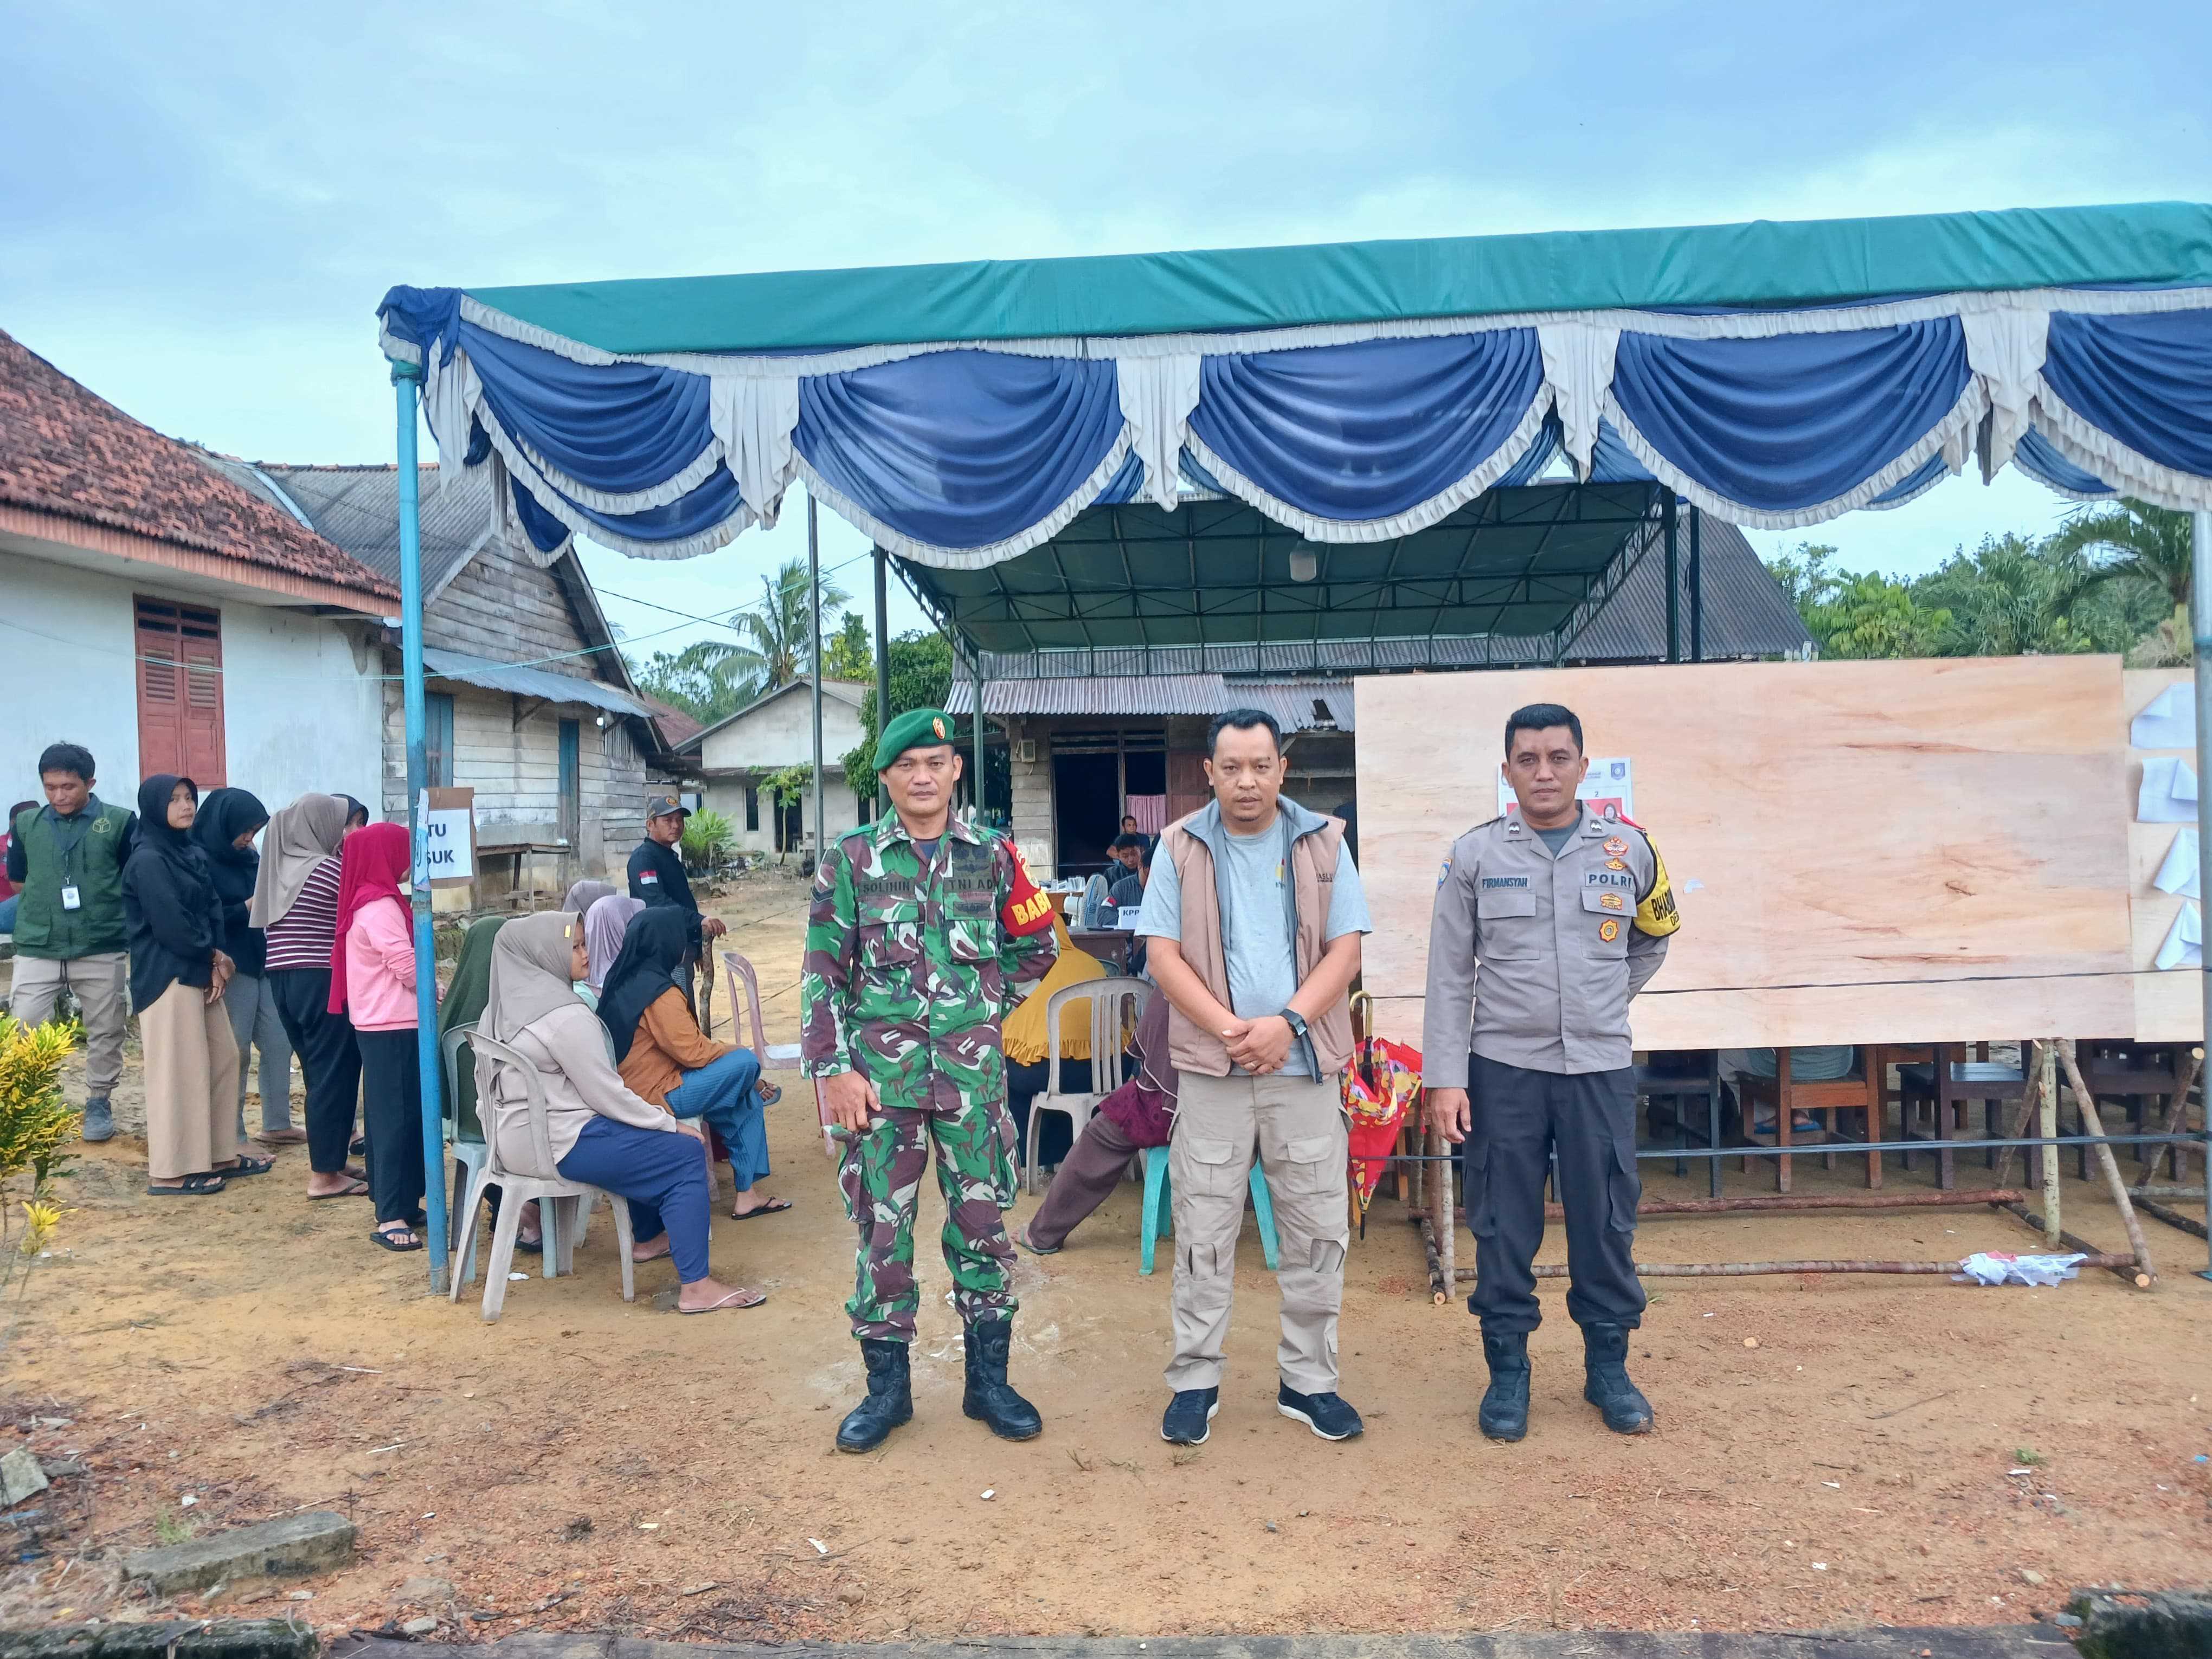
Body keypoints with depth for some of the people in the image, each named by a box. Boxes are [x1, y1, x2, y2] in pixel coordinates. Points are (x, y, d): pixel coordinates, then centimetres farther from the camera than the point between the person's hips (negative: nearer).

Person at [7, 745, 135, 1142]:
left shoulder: (120, 822, -4)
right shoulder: (26, 824, 5)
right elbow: (17, 880, 16)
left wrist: (102, 905, -1)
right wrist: (51, 902, 7)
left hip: (102, 949, -1)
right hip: (37, 949, 2)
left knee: (105, 1031, 9)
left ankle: (98, 1103, 25)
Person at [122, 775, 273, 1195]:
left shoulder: (192, 852, 13)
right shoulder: (148, 861, -13)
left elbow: (212, 908, 10)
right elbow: (170, 924, -18)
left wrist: (217, 960, -4)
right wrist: (214, 956, -5)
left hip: (200, 971, 9)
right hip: (166, 977, -9)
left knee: (223, 1060, 12)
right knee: (178, 1070, -5)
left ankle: (219, 1155, 22)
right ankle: (169, 1172, 3)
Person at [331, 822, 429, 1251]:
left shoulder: (370, 902, 16)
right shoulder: (380, 906, -16)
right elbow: (407, 967, -18)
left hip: (384, 1026, 10)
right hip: (392, 1027, -10)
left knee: (397, 1115, 14)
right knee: (397, 1118, -9)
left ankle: (400, 1204, 21)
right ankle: (391, 1219, -9)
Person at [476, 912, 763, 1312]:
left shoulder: (505, 1005, 7)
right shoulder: (564, 1016, -21)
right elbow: (606, 1096, -18)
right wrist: (672, 1124, -6)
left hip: (518, 1134, 10)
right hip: (557, 1144, -10)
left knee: (651, 1140, 27)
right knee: (685, 1156, -6)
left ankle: (649, 1238, 40)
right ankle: (696, 1287, -9)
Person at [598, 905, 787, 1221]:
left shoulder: (622, 981, 8)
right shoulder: (659, 993, -23)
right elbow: (693, 1053, -21)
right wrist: (730, 1050, -2)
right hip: (656, 1095, -10)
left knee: (749, 1099, 13)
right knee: (746, 1063, -10)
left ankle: (746, 1194, 17)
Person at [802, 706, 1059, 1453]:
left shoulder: (992, 854, 3)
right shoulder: (852, 858, 0)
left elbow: (1035, 947, 14)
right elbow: (823, 970, -2)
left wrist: (984, 1007, 6)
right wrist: (833, 1069, -8)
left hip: (972, 1070, 1)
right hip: (880, 1073, -1)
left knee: (982, 1218, 7)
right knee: (881, 1226, 5)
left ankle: (989, 1380, 21)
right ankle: (887, 1384, 20)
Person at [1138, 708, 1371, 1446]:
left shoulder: (1323, 844, 5)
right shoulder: (1181, 849, 2)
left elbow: (1345, 949, 0)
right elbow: (1163, 955, -2)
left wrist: (1287, 1023, -14)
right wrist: (1229, 1029, -14)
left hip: (1305, 1065, 1)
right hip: (1212, 1067, -1)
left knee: (1317, 1230, 7)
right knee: (1203, 1229, 5)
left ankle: (1308, 1380, 22)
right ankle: (1195, 1382, 17)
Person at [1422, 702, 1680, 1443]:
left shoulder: (1627, 849, 2)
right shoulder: (1475, 854, -2)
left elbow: (1654, 938, 20)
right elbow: (1449, 976, -3)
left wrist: (1605, 1002, 11)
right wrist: (1445, 1079, -8)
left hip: (1601, 1069, 1)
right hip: (1503, 1069, -1)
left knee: (1605, 1223, 9)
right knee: (1503, 1227, 6)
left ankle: (1609, 1368, 26)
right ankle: (1508, 1369, 21)